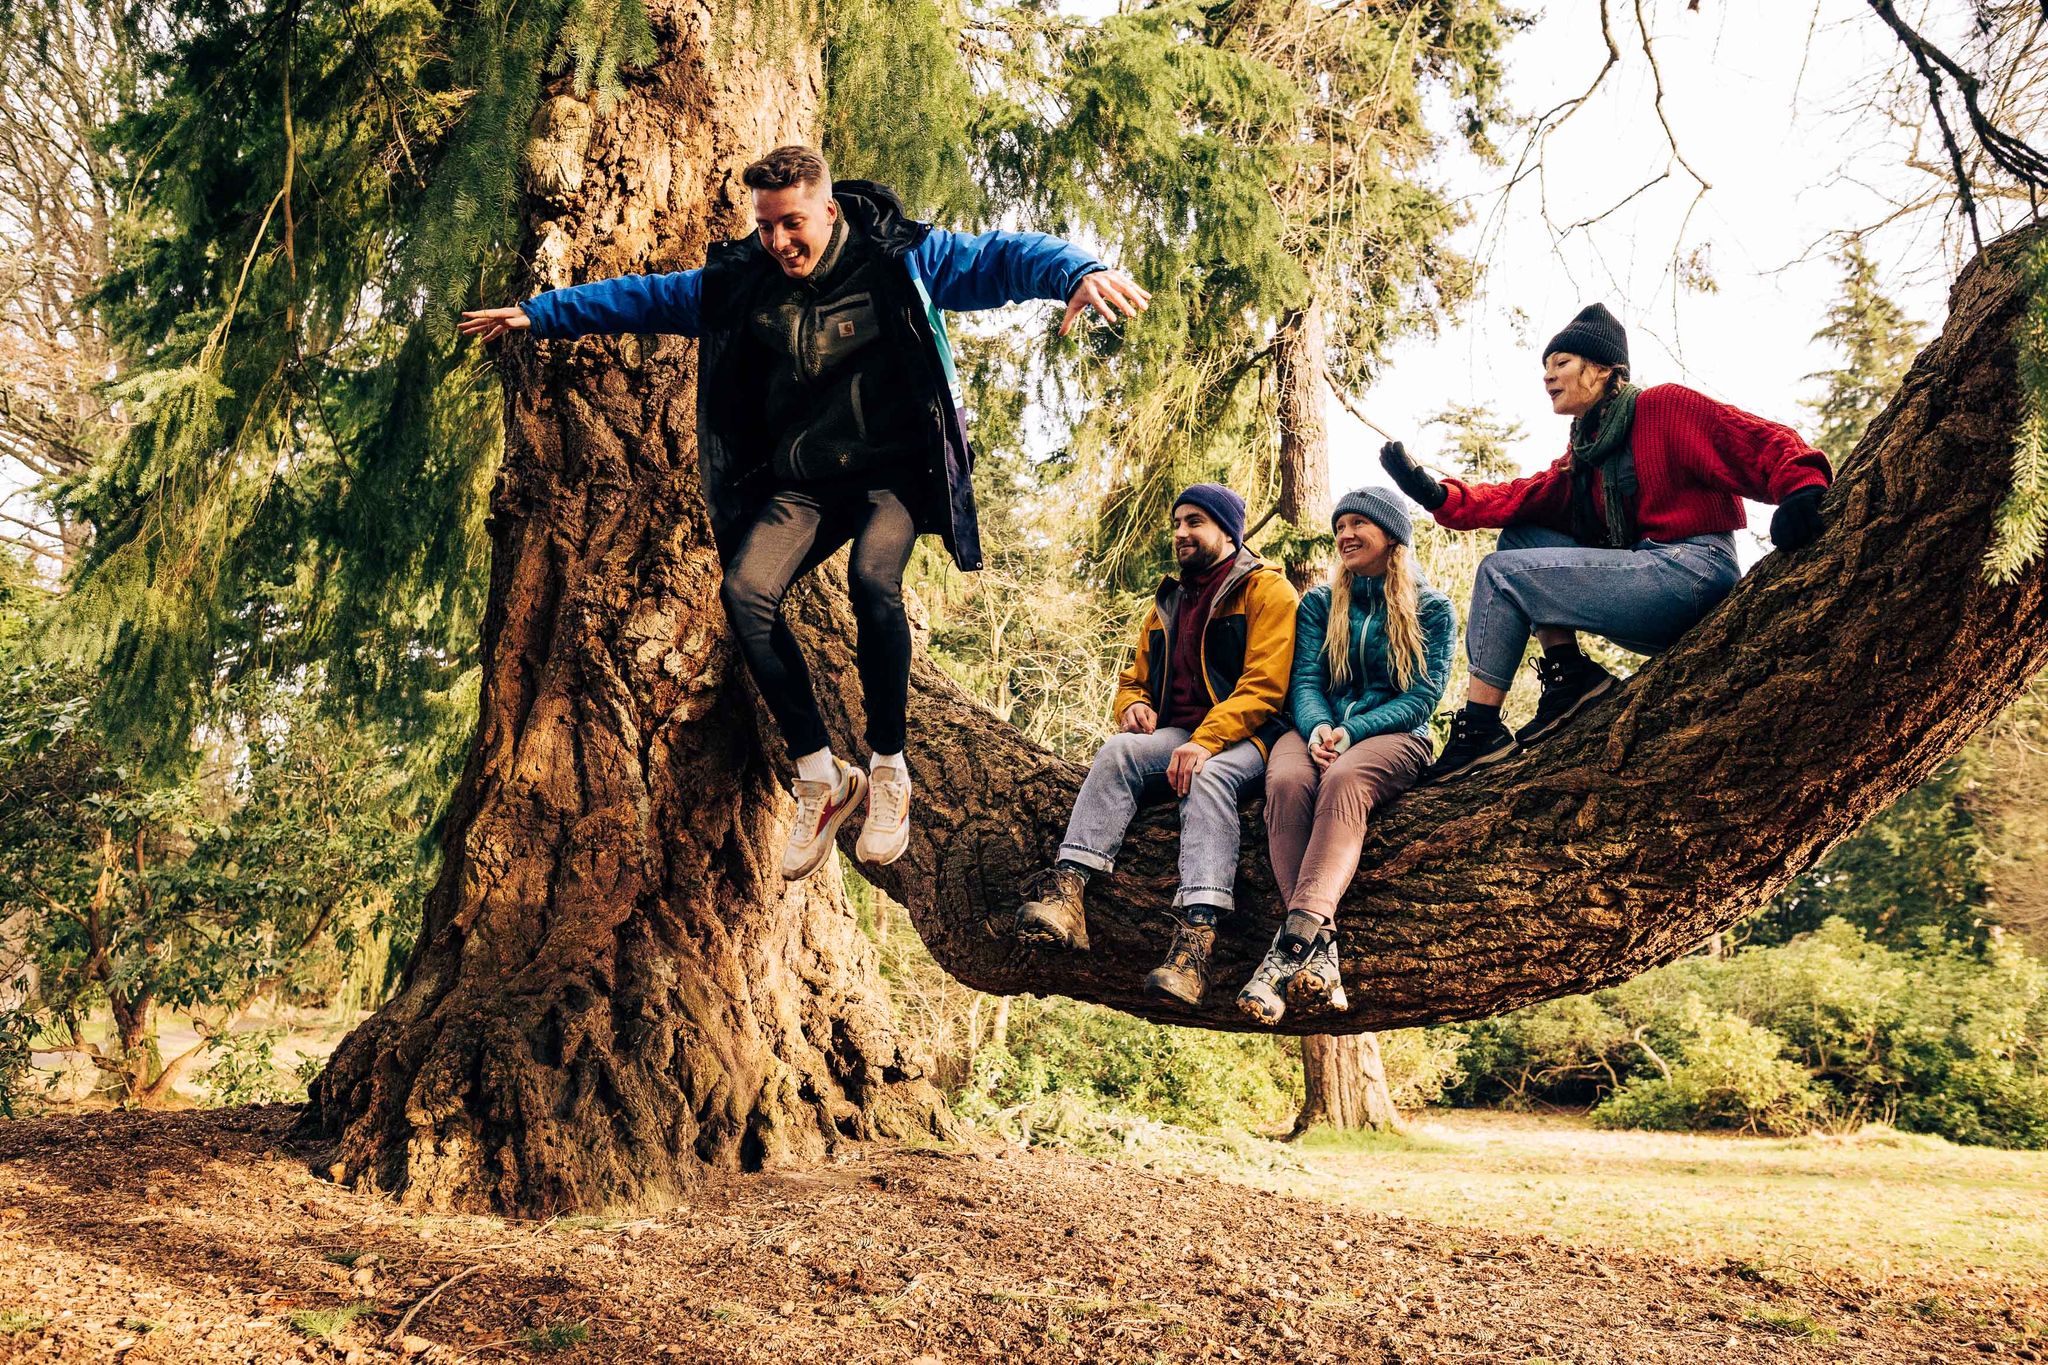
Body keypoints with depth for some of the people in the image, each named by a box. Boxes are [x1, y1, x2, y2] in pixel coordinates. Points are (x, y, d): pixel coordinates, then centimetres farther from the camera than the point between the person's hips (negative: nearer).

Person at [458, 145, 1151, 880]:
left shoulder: (898, 258, -8)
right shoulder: (739, 280, 4)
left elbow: (1003, 256, -17)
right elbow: (643, 296, 16)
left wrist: (1079, 271, -37)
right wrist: (540, 312, 17)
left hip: (892, 473, -4)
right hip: (802, 484, 4)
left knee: (873, 581, -34)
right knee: (745, 589, -23)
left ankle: (888, 770, -14)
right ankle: (820, 776, -11)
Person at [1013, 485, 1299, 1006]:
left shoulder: (1266, 589, 1)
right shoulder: (1169, 602, 24)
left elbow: (1263, 686, -12)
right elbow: (1134, 679, 29)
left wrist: (1206, 742, -25)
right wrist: (1132, 705, 2)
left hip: (1246, 736, -6)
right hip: (1178, 736, 6)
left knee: (1209, 778, -38)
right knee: (1118, 750, -25)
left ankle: (1195, 938, -53)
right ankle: (1067, 890, -42)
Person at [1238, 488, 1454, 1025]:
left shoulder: (1431, 609, 10)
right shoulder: (1319, 603, 19)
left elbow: (1424, 696, -2)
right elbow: (1305, 681, 6)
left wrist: (1351, 732, -17)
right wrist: (1317, 729, -18)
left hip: (1394, 737, -2)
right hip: (1318, 731, 3)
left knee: (1344, 780, -39)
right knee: (1287, 781, -36)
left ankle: (1293, 943, -56)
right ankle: (1318, 952, -50)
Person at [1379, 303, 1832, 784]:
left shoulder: (1662, 406, -1)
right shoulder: (1584, 450, 22)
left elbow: (1759, 442, -11)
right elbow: (1525, 496, 7)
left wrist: (1799, 490, -32)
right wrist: (1439, 495, -8)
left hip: (1691, 573, -8)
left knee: (1502, 574, -12)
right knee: (1519, 538, 8)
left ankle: (1478, 732, -11)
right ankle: (1568, 675, -2)